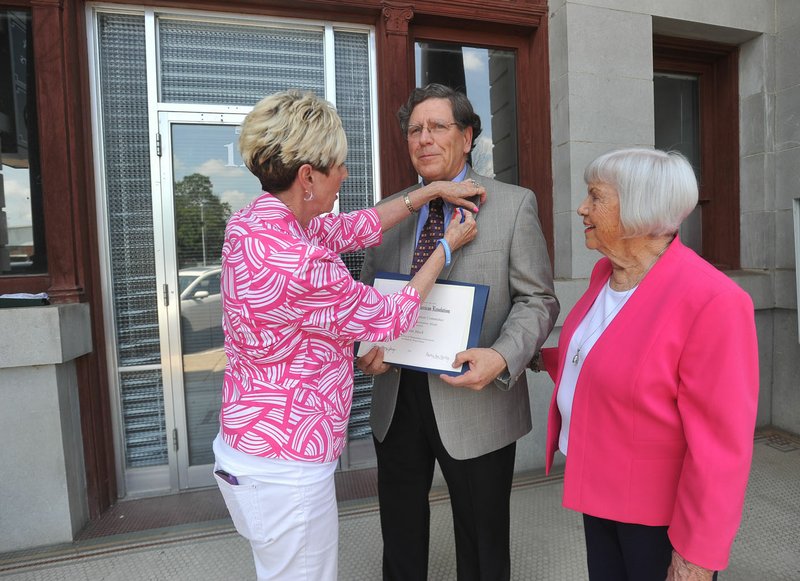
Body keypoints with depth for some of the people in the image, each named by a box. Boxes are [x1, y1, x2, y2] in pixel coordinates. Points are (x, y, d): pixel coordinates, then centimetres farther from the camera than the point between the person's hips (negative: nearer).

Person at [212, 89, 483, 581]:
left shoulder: (255, 222, -2)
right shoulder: (297, 264, -30)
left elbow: (354, 229, 8)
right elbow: (390, 318, -15)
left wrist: (429, 192, 9)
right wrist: (448, 246, -3)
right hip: (287, 470, -9)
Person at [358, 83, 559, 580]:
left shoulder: (515, 205, -4)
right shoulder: (390, 211, 7)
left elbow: (537, 301, -7)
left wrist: (501, 357, -25)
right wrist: (365, 347, -8)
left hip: (475, 406, -3)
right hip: (397, 402, 4)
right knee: (400, 539, 22)